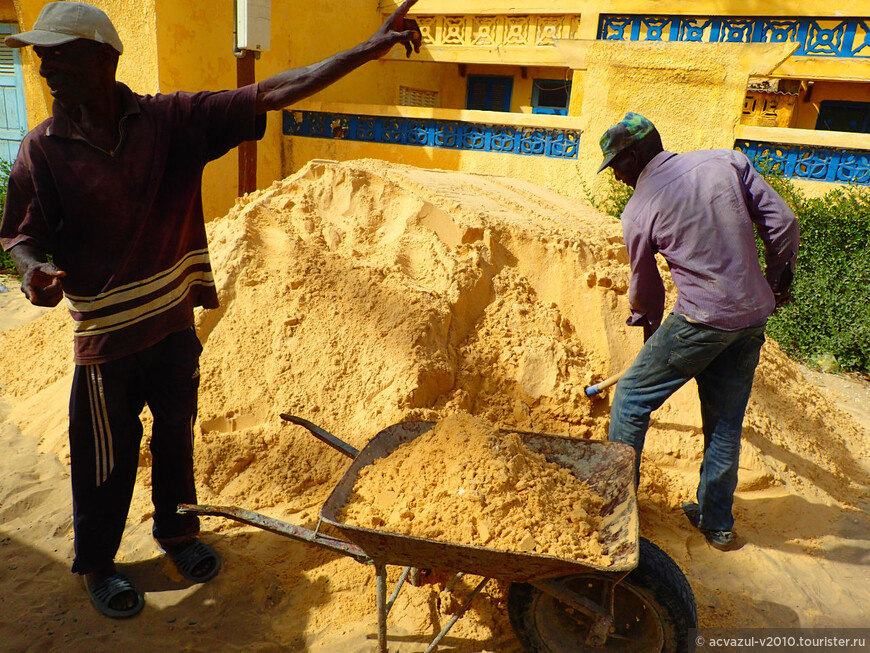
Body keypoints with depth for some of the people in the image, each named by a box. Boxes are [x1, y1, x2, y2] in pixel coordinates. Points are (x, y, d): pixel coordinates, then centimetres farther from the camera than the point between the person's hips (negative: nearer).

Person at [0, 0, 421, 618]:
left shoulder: (171, 120, -8)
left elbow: (272, 94, -11)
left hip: (175, 321, 2)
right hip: (106, 335, -2)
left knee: (176, 433, 20)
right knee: (107, 457, 12)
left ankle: (178, 530, 46)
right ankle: (96, 565, 38)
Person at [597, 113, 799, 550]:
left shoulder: (638, 210, -6)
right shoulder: (727, 161, 4)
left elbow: (645, 287, 7)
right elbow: (782, 224, 2)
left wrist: (650, 331, 24)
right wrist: (778, 277, 18)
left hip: (701, 320, -6)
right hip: (755, 314, 6)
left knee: (631, 398, 11)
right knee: (726, 422, 17)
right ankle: (717, 522, 31)